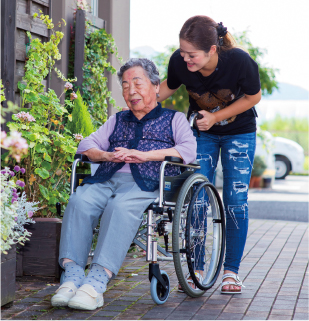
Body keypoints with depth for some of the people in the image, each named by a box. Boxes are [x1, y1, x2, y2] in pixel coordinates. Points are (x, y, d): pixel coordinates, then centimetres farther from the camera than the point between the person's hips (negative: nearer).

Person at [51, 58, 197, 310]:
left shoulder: (174, 119, 21)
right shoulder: (117, 120, 35)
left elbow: (189, 150, 1)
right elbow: (87, 145, 23)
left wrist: (144, 155, -10)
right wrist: (106, 155, -2)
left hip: (147, 182, -4)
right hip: (107, 179, 4)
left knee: (121, 207, -37)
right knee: (79, 201, -30)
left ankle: (98, 282, -45)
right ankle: (72, 275, -38)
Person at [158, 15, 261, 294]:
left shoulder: (239, 61, -32)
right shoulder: (179, 61, -24)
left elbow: (253, 97, -13)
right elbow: (169, 87, -1)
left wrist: (216, 117, -22)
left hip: (239, 132, -2)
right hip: (201, 132, 2)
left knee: (236, 202, -5)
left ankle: (231, 269, 6)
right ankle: (196, 268, 5)